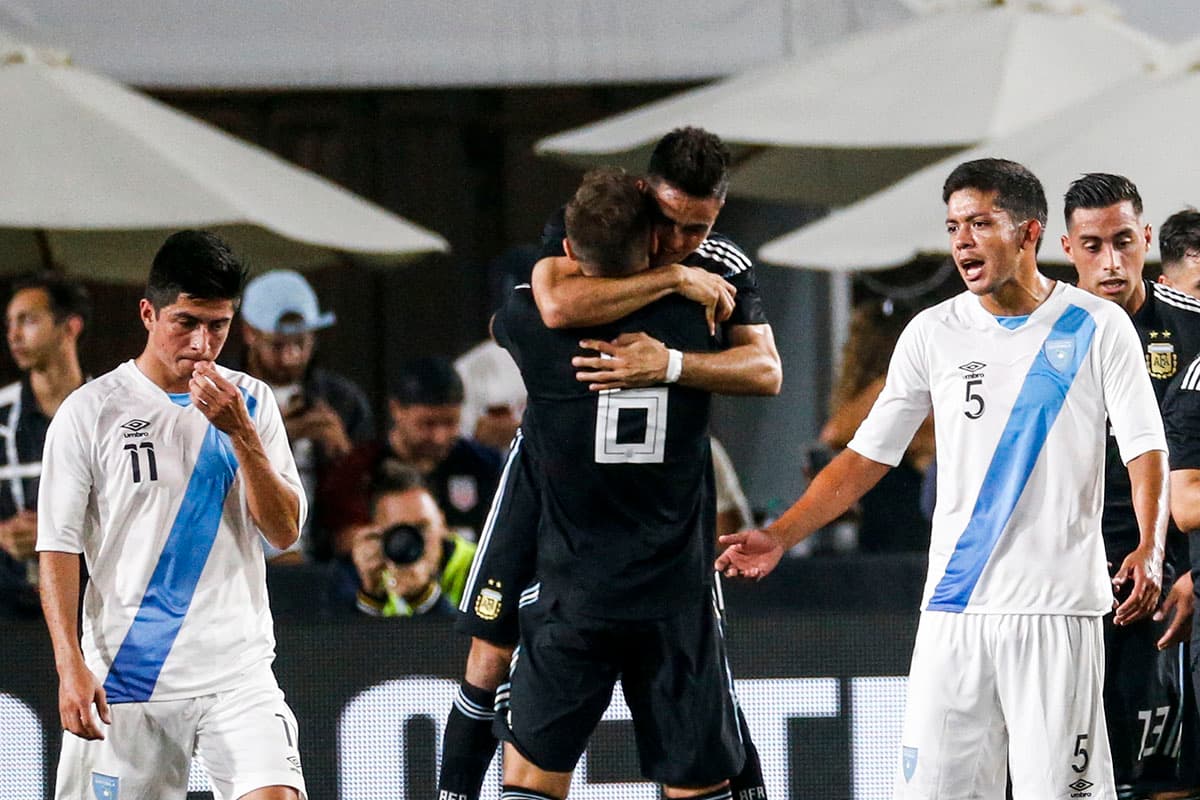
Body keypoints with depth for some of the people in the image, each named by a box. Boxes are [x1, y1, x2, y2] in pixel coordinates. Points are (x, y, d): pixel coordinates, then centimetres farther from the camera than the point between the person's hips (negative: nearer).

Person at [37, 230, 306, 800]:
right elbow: (58, 547, -1)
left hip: (238, 676, 2)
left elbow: (284, 531, 2)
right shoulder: (90, 412, -1)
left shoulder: (250, 402, 8)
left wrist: (240, 432, -11)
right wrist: (70, 666, -11)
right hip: (128, 682, -1)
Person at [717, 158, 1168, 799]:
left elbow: (1145, 450, -2)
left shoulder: (1097, 327, 1)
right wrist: (779, 537, 0)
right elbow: (868, 456, 11)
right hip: (954, 608, 3)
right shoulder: (933, 333, 8)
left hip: (1058, 608, -3)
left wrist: (1150, 550, -20)